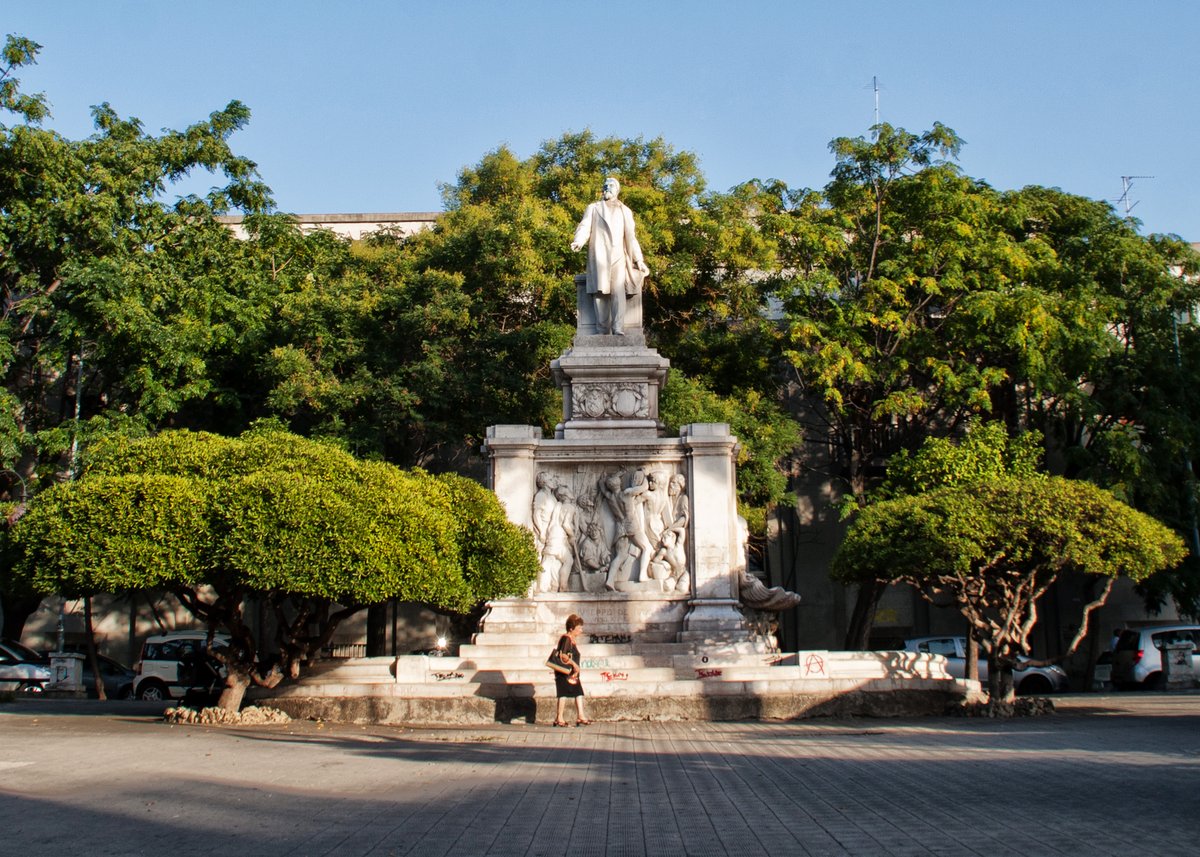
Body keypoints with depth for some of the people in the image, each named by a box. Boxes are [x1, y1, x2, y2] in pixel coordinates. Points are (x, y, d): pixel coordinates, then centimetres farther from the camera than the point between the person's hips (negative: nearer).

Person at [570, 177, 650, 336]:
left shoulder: (625, 211, 24)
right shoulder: (593, 208, 19)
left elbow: (630, 237, 19)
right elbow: (584, 227, 4)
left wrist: (639, 259, 10)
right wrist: (579, 241, -18)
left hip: (618, 257, 1)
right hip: (598, 256, 0)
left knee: (618, 292, -17)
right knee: (600, 292, -10)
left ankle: (618, 330, -27)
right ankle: (603, 332, -13)